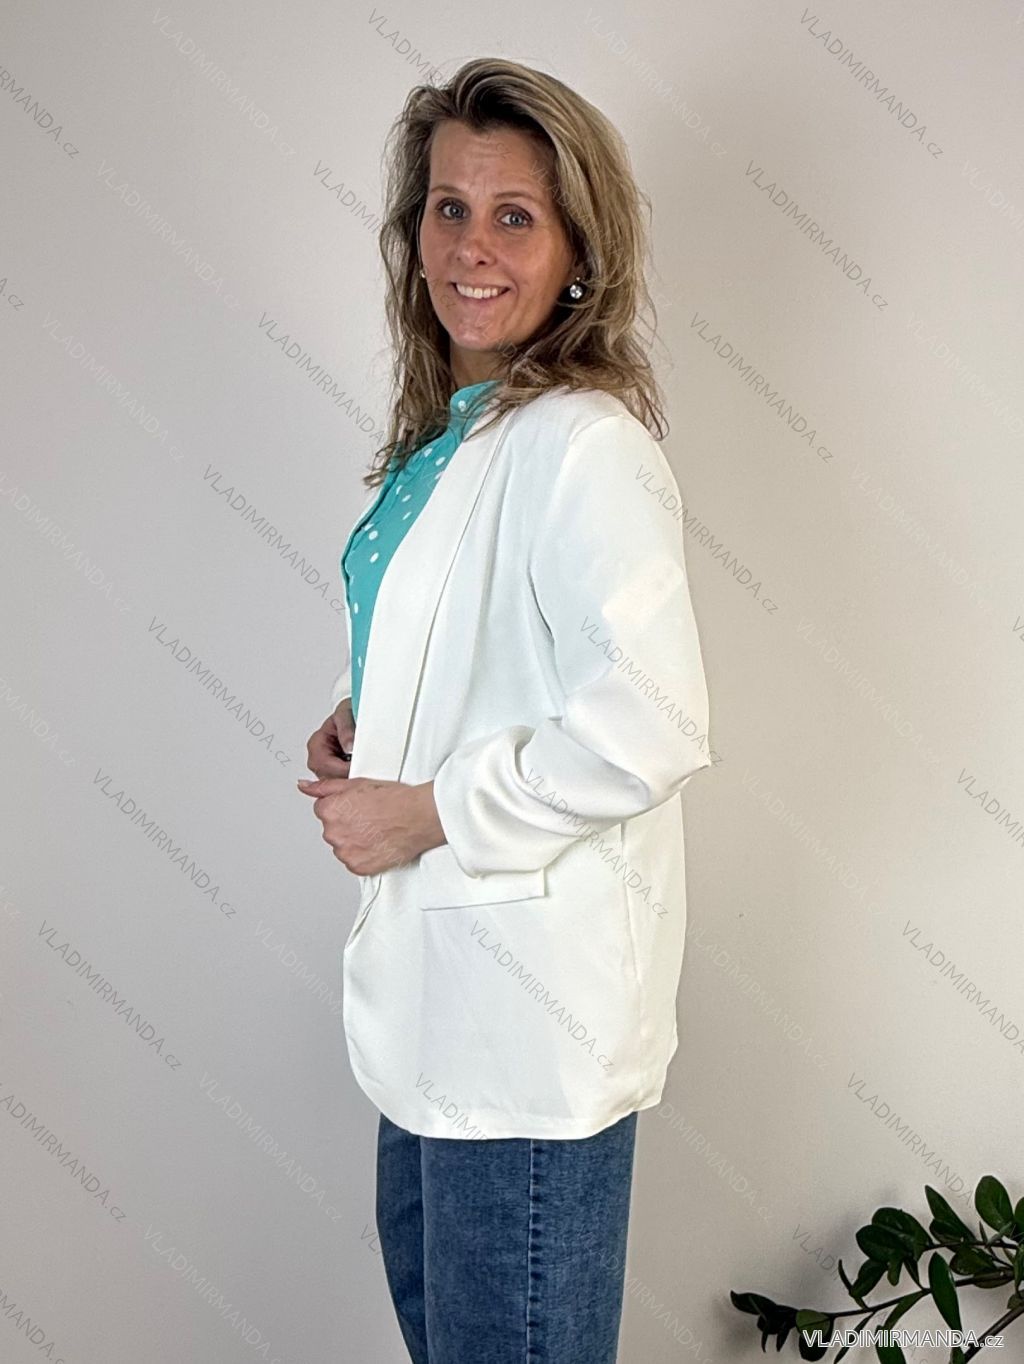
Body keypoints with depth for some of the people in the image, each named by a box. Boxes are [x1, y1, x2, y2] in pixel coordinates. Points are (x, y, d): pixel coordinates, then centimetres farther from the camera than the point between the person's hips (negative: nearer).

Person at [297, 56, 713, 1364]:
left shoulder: (585, 445, -21)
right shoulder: (451, 430, 8)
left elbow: (649, 731, -28)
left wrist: (427, 814, -20)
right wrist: (360, 720, 3)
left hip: (534, 984, -9)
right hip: (443, 966, 9)